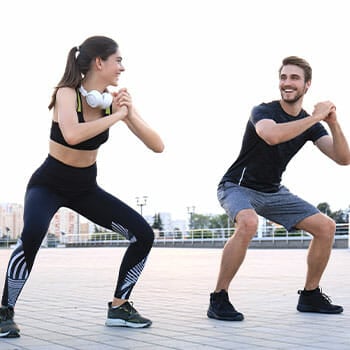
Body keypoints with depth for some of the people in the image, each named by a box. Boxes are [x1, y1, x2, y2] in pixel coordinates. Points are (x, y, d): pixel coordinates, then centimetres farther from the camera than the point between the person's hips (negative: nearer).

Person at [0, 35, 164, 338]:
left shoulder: (115, 99, -8)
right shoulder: (67, 93, -21)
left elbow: (157, 146, -11)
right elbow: (72, 135, -44)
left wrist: (131, 115, -26)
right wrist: (116, 116, -32)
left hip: (86, 187, 5)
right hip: (49, 184, -5)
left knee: (143, 234, -6)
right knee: (32, 235, -36)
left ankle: (119, 307, 10)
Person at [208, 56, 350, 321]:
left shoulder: (311, 124, 1)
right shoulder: (263, 111, -16)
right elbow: (272, 135, -41)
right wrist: (315, 117, -33)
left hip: (272, 192, 7)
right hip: (238, 187, -6)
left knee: (326, 226, -3)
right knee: (248, 223, -38)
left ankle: (310, 295, 12)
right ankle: (219, 299, -26)